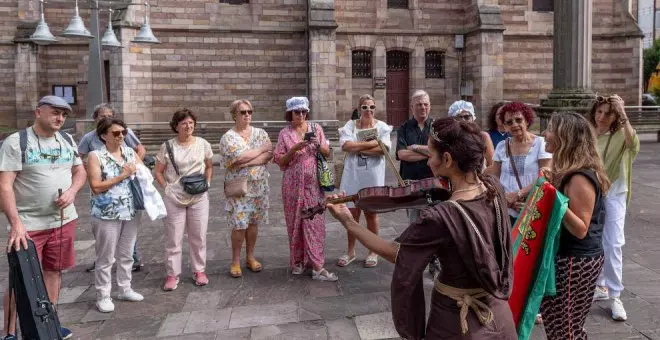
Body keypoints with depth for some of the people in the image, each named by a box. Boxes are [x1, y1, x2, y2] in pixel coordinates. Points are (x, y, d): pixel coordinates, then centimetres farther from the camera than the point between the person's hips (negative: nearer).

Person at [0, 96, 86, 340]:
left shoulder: (67, 141, 8)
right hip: (29, 224, -5)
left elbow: (80, 171, 16)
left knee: (53, 272, 14)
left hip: (64, 220, 5)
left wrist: (71, 191, -6)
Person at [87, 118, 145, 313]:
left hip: (131, 211, 5)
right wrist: (122, 176, -16)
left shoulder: (130, 152, 7)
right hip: (107, 214, -5)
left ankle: (125, 289, 29)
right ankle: (103, 296, 14)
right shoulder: (96, 156, -8)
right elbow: (96, 187, -15)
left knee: (126, 254, 15)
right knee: (106, 258, 3)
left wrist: (136, 170, -10)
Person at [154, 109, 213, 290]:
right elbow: (159, 172, 6)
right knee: (173, 238, 3)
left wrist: (207, 183, 2)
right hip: (174, 199, -1)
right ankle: (172, 275, 14)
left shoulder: (203, 144, 1)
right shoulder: (167, 146, -2)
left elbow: (209, 167, 15)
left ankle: (199, 271, 22)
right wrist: (166, 188, -6)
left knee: (198, 236, 8)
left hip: (198, 197, 1)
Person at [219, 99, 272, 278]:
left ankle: (250, 257, 22)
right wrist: (261, 149, -10)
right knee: (239, 225, -2)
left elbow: (269, 155, -6)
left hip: (259, 185, 4)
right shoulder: (228, 137, -5)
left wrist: (247, 162, -18)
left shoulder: (260, 133, 7)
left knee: (253, 223, 10)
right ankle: (235, 261, 11)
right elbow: (240, 158, -19)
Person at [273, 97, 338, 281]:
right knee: (295, 221, 6)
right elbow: (280, 161, 0)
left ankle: (317, 267, -3)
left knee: (315, 221, -4)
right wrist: (295, 148, -15)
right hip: (293, 183, 0)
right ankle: (297, 260, 20)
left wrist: (318, 144, -12)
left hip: (313, 182, 0)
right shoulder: (285, 133, 3)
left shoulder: (316, 128, 6)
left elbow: (327, 153, 8)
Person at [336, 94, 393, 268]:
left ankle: (373, 251, 21)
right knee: (352, 214, 8)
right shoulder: (350, 125, 3)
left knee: (371, 214, 8)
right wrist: (371, 143, -15)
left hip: (373, 177, -1)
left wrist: (358, 148, -14)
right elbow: (345, 145, -14)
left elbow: (384, 148, -15)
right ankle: (351, 251, 22)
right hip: (353, 176, 1)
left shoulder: (382, 127, 1)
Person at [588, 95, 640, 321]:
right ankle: (599, 287, 29)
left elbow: (633, 145, -33)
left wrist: (623, 115, -35)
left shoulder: (620, 135, -10)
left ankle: (615, 297, 1)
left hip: (613, 195, -3)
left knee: (613, 245, -8)